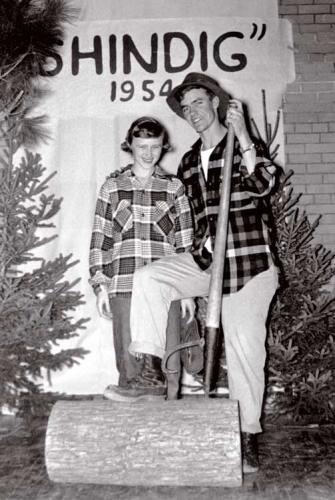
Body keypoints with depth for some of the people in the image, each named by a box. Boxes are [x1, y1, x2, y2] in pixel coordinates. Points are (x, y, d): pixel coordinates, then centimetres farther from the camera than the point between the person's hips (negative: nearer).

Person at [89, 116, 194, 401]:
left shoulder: (174, 187, 9)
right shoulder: (113, 186, 10)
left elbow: (185, 241, 8)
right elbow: (100, 238, 8)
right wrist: (100, 285, 2)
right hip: (124, 286, 0)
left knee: (163, 360, 1)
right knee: (128, 356, 4)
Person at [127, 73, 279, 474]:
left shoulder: (244, 147, 1)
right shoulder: (187, 163, 15)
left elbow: (262, 184, -22)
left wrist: (240, 133, -20)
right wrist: (184, 285, 19)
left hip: (247, 264, -4)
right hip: (202, 261, 5)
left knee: (244, 350, -1)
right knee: (147, 277, -19)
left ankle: (248, 436, 16)